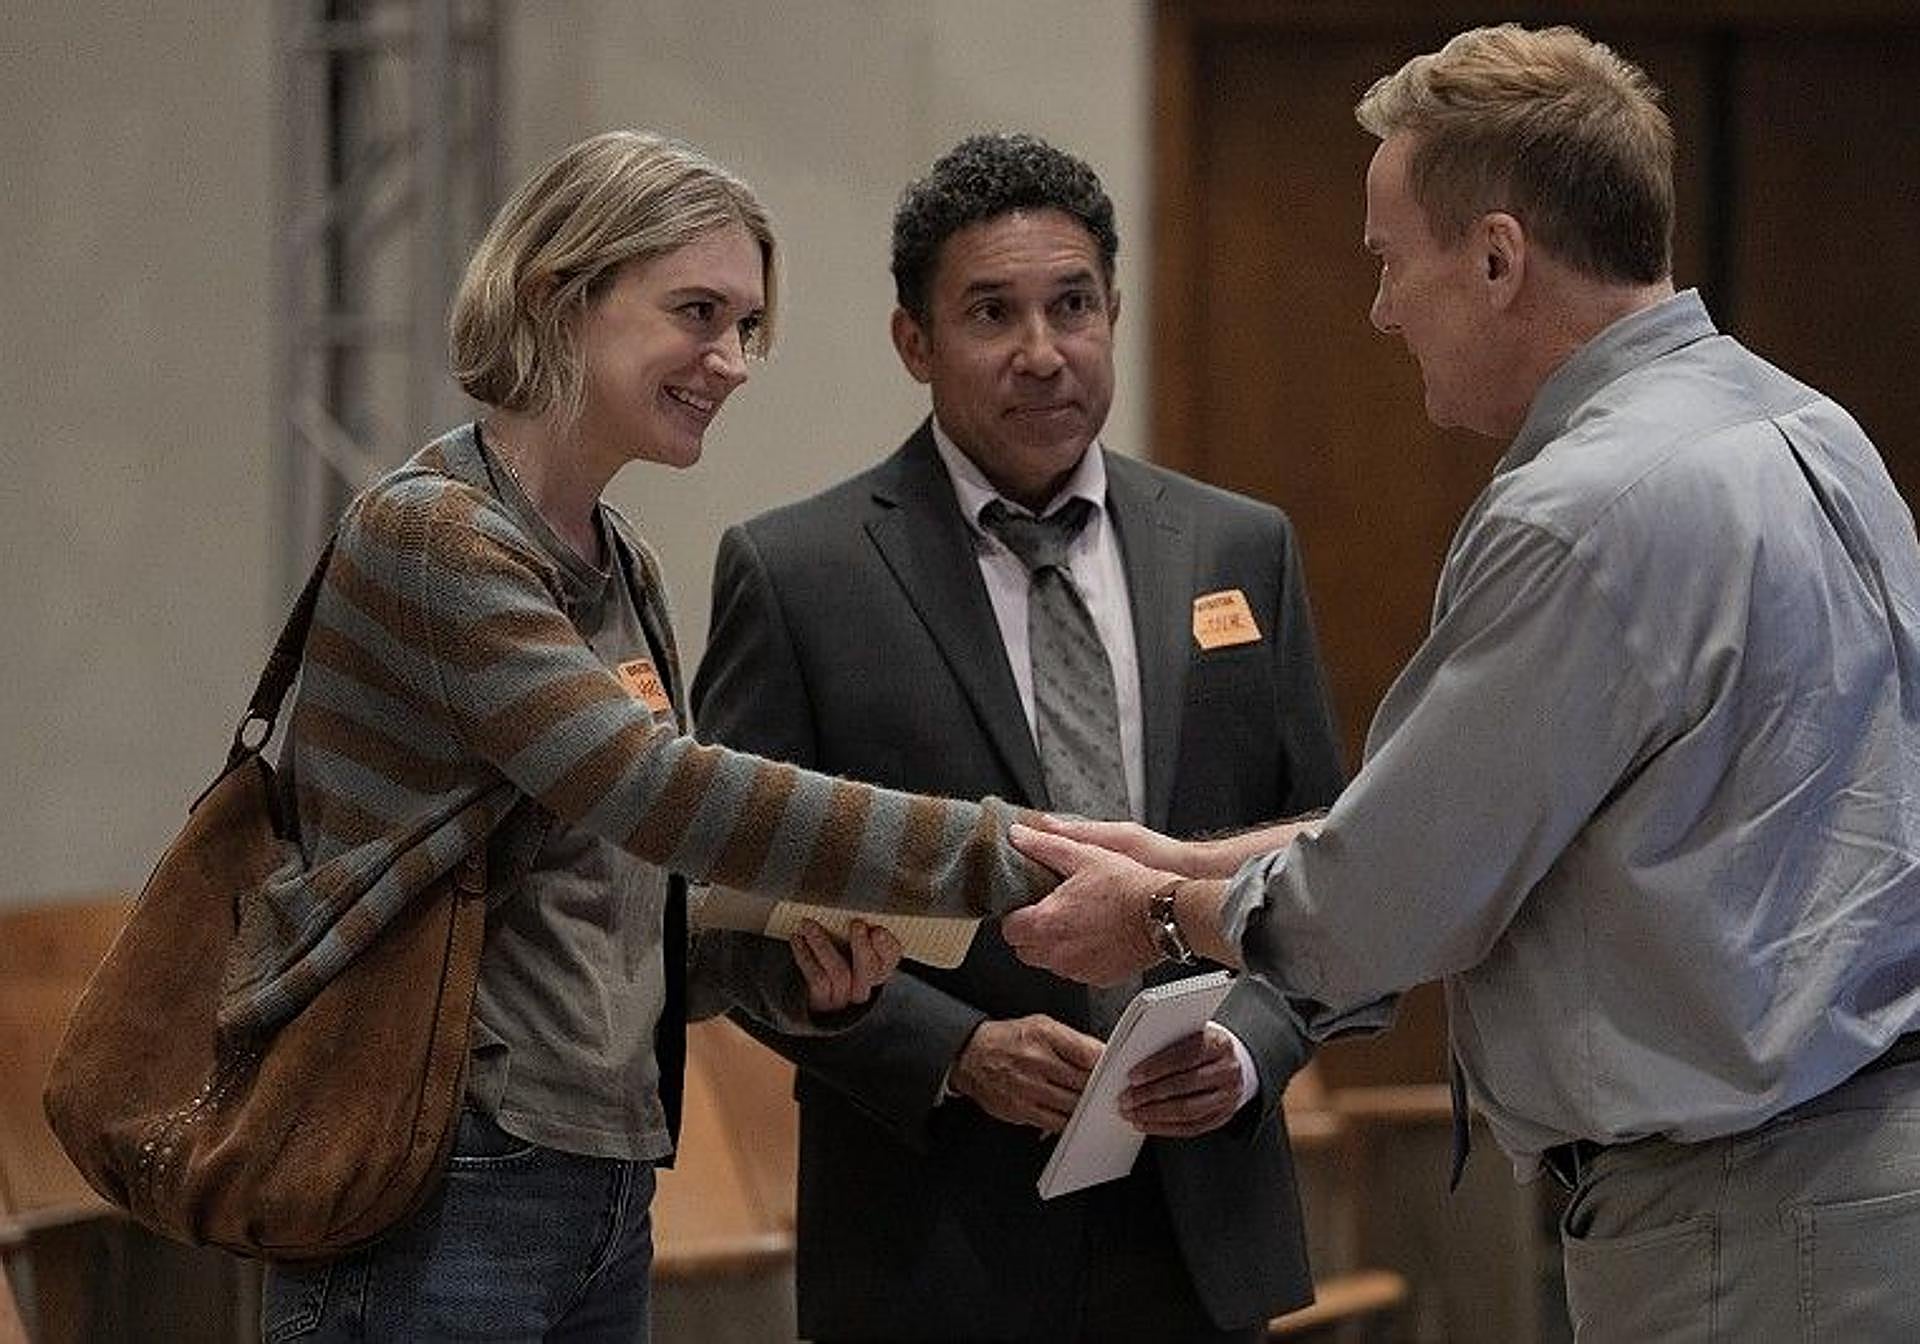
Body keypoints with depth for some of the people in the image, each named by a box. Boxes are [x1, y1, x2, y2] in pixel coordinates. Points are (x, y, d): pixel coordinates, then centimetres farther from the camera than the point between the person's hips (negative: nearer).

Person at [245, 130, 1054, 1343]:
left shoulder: (622, 571, 14)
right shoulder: (429, 536, -12)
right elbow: (658, 791, -23)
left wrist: (781, 962, -1)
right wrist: (1006, 856, -24)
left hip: (603, 1192, 8)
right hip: (438, 1198, -8)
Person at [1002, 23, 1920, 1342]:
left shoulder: (1587, 514, -18)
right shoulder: (1805, 430, 11)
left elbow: (1379, 911, -10)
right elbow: (1451, 818, 19)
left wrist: (1161, 911, 9)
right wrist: (1185, 861, 19)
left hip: (1748, 1232, -9)